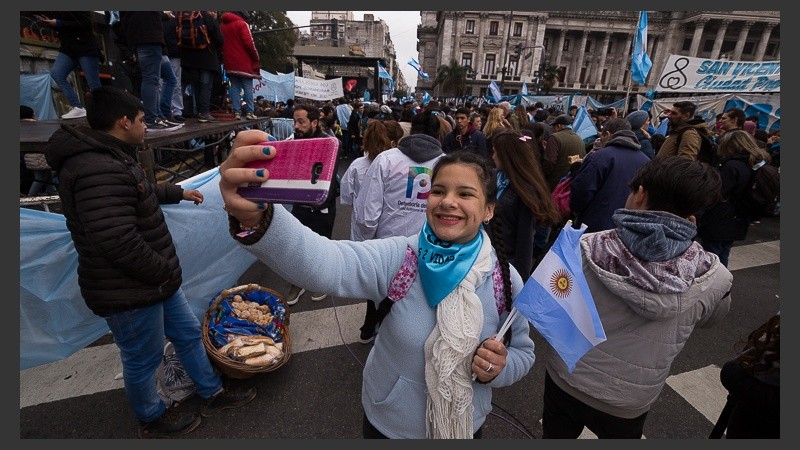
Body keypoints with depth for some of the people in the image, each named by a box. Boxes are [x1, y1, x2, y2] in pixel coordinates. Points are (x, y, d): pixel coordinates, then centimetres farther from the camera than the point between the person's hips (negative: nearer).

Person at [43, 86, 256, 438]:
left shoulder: (110, 159, 8)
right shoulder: (99, 171, -29)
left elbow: (142, 192, 29)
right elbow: (119, 244, -34)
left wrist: (179, 192, 39)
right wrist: (164, 271, -19)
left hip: (153, 281, 11)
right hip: (129, 294, -10)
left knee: (188, 333, 21)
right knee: (143, 360, 13)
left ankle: (213, 394, 40)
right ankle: (151, 420, 40)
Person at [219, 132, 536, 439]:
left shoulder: (506, 279, -15)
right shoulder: (396, 257, -23)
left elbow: (522, 351, -2)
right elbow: (322, 262, -41)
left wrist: (499, 368, -23)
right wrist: (255, 217, -58)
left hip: (466, 426, 2)